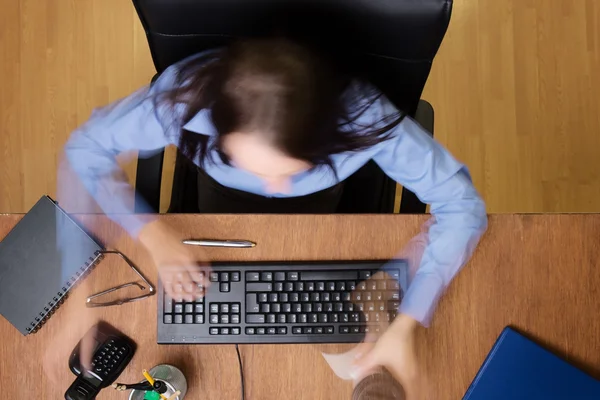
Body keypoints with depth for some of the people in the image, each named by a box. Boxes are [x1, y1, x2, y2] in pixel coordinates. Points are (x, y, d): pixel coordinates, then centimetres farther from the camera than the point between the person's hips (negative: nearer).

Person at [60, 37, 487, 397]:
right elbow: (85, 148, -25)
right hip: (223, 191, 1)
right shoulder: (188, 97, -42)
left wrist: (406, 325, -42)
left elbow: (462, 205, -33)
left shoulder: (362, 117, -44)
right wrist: (152, 232, -39)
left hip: (319, 199, 0)